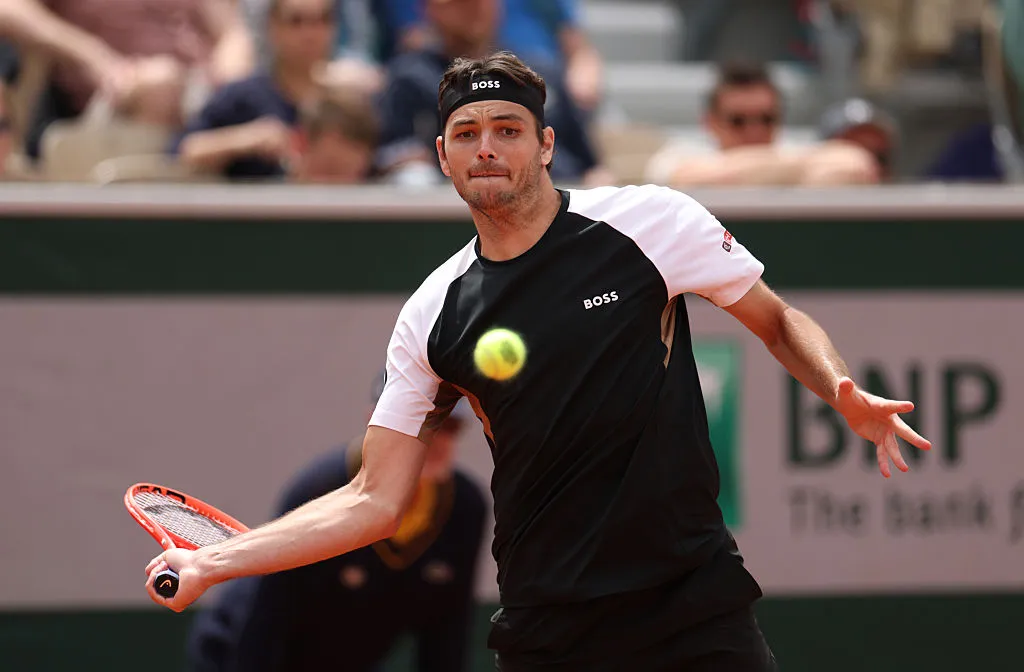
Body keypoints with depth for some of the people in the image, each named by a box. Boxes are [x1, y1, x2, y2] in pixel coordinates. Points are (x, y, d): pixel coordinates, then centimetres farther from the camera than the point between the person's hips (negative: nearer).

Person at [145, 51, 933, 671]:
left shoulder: (650, 221, -2)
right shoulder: (434, 317, 5)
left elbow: (777, 321, 9)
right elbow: (375, 501, 7)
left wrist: (845, 393, -12)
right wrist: (209, 563, 0)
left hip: (696, 603, -2)